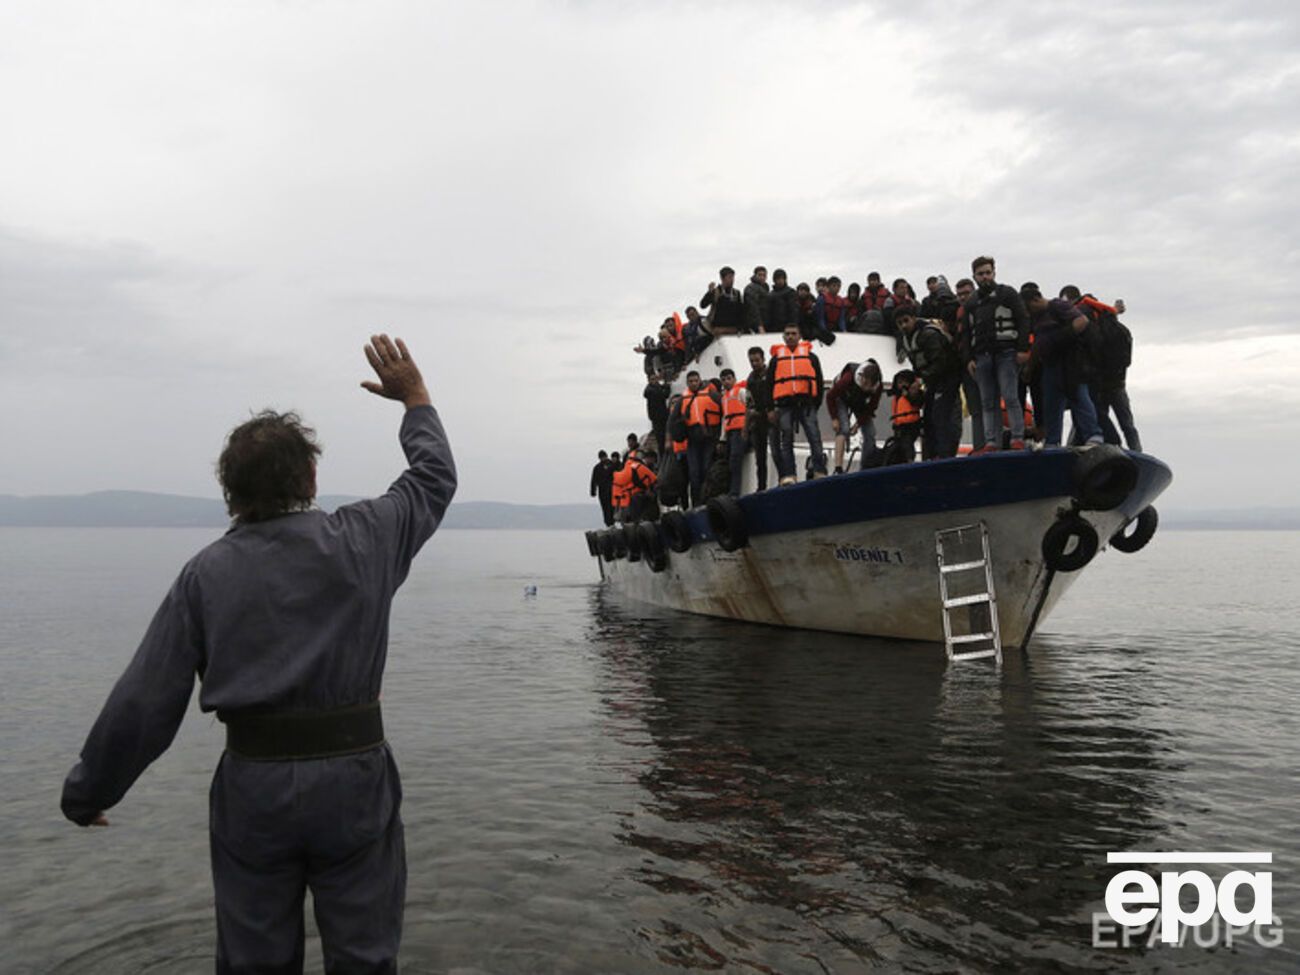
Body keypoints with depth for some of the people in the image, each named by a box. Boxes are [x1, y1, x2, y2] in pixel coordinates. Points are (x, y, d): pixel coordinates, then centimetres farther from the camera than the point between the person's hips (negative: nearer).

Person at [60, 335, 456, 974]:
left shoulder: (207, 572, -4)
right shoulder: (360, 540, -6)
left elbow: (144, 701, -4)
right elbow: (434, 478, 11)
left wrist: (87, 793, 9)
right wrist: (415, 398, 23)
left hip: (251, 788, 1)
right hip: (353, 778, -1)